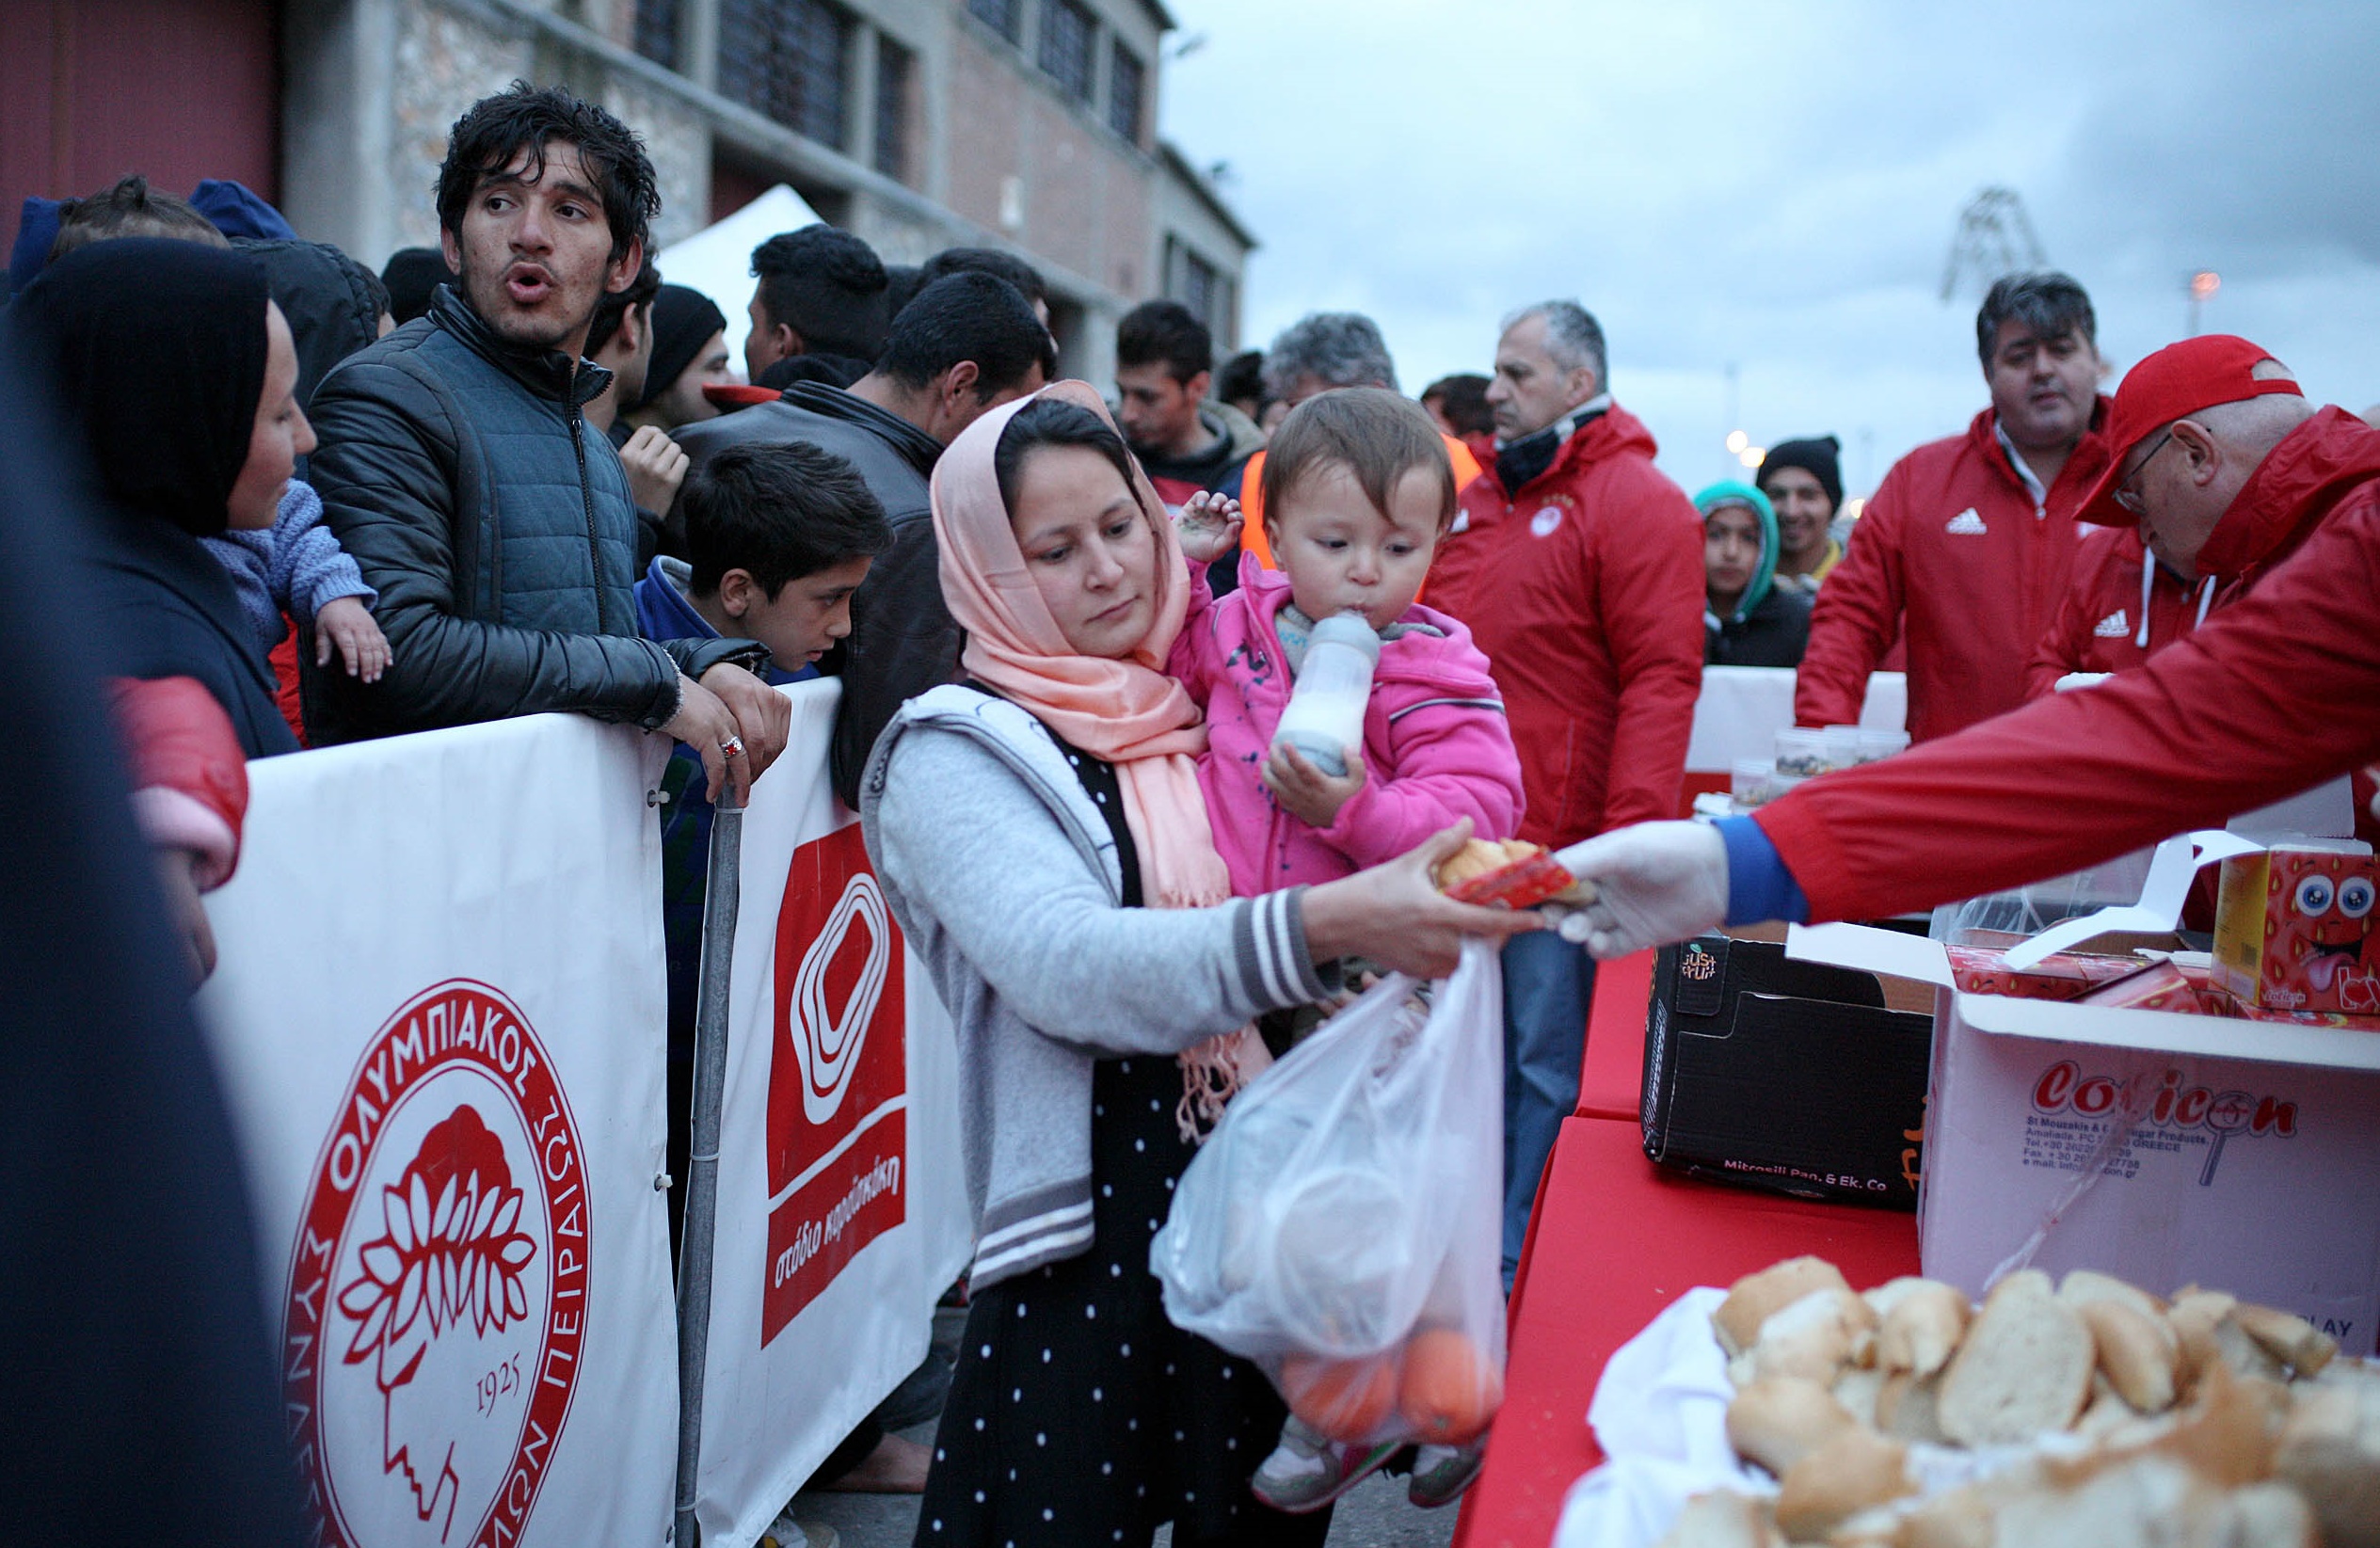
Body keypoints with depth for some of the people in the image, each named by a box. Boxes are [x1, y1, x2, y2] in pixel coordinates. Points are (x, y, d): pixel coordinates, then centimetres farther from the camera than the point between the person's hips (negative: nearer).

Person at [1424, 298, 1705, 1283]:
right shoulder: (1479, 499, 17)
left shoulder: (1638, 504, -6)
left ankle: (1508, 1268, 12)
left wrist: (1633, 837, -20)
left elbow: (1661, 678, -13)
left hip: (1551, 851, -7)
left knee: (1536, 1062, 2)